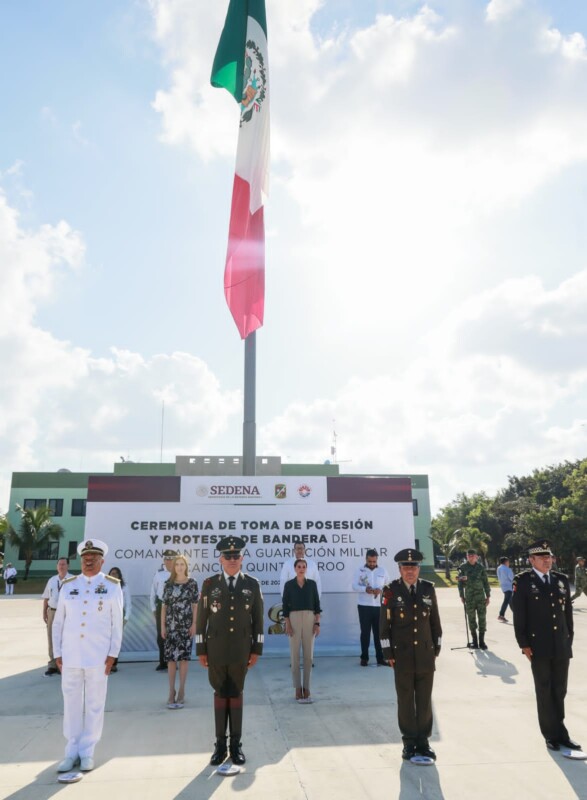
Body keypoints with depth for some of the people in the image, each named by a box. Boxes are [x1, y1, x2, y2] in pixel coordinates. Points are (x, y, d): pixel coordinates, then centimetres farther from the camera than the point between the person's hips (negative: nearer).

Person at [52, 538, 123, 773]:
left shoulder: (112, 586, 0)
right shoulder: (68, 586, 5)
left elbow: (117, 623, -1)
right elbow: (58, 623, 9)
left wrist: (112, 654, -5)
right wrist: (57, 653, 5)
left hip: (98, 657, -2)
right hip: (70, 656, 2)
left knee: (94, 705, 6)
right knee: (71, 704, 8)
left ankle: (87, 752, 19)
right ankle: (72, 751, 22)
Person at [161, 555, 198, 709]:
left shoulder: (192, 583, 1)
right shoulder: (169, 584, 4)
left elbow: (195, 605, 1)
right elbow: (164, 606, 5)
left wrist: (194, 624, -5)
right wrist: (162, 626, 1)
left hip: (186, 625, -1)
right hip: (171, 625, 1)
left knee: (184, 656, 2)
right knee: (171, 657, 1)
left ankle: (181, 691, 13)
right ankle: (171, 691, 10)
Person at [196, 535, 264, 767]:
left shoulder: (252, 584, -1)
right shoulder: (209, 584, -3)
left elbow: (258, 619, 3)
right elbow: (201, 618, 1)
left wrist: (257, 649, 1)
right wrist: (201, 650, -1)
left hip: (241, 650, 0)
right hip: (216, 650, 0)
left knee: (236, 694, 8)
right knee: (220, 694, 8)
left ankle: (236, 744, 20)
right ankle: (220, 745, 19)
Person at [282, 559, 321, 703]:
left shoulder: (312, 584, 5)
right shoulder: (289, 584, 1)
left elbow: (316, 604, 6)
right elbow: (285, 605, 0)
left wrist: (317, 623, -1)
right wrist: (287, 624, -7)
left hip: (309, 619, 1)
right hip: (294, 619, -1)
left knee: (308, 655, 3)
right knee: (295, 655, 1)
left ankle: (306, 688, 12)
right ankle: (298, 689, 9)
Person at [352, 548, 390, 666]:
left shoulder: (383, 570, 6)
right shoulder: (360, 570, 0)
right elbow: (354, 586, -5)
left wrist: (381, 590, -13)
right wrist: (365, 589, -23)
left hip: (379, 605, 1)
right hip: (364, 605, -1)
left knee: (379, 632, 4)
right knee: (365, 632, 5)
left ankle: (380, 657, 11)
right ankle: (364, 657, 13)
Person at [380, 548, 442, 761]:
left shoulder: (428, 588, 2)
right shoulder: (391, 590, -7)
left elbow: (435, 621, 10)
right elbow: (384, 624, -4)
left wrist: (436, 648, 8)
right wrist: (388, 653, -5)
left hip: (426, 655, 2)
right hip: (402, 655, -2)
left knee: (425, 700, 9)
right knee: (406, 701, 7)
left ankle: (423, 741, 22)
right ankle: (409, 742, 20)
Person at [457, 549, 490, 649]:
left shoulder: (481, 567, 3)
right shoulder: (463, 567, 1)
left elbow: (485, 582, 7)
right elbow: (460, 581, 3)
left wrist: (488, 596, 5)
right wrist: (461, 595, -2)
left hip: (481, 596, 1)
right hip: (469, 596, -1)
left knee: (482, 617, 0)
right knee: (471, 618, 3)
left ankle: (482, 640, 8)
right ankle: (474, 640, 11)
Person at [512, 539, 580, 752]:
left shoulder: (562, 579, 7)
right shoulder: (523, 581, -8)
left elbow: (568, 612, 11)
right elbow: (519, 615, -9)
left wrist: (569, 639, 8)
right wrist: (524, 644, -11)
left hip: (561, 646, 4)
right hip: (539, 647, -4)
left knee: (559, 691, 13)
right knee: (544, 692, 8)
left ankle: (559, 732, 28)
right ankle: (552, 734, 20)